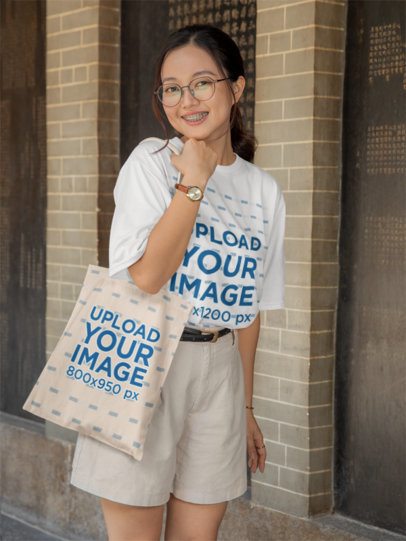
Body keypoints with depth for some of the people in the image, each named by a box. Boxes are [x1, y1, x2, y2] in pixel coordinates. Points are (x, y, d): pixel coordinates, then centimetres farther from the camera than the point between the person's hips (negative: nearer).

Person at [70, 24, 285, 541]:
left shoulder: (264, 192, 7)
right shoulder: (151, 161, -4)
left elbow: (249, 309, 13)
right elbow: (146, 276, -18)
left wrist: (245, 406, 15)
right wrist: (195, 178, -14)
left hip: (219, 372, 4)